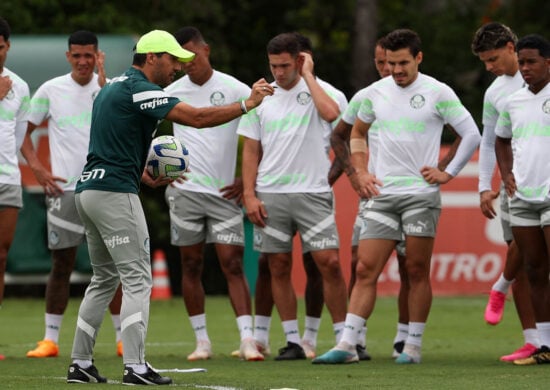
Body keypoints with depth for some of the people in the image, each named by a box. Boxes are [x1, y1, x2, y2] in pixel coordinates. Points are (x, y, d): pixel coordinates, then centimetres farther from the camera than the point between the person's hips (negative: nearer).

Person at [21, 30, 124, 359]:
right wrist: (37, 168, -5)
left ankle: (123, 338, 8)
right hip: (64, 189, 0)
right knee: (61, 265, 1)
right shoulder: (50, 90, 2)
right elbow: (24, 132, 8)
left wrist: (102, 81, -21)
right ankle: (50, 339, 7)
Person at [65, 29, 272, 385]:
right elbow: (197, 118, -18)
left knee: (104, 279, 16)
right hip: (115, 192, -10)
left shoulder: (114, 87, 19)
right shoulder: (139, 89, -11)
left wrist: (141, 174, 16)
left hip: (88, 190, 10)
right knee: (138, 279, -8)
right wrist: (247, 104, -11)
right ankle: (135, 367, -14)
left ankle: (80, 364, 15)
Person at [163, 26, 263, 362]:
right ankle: (202, 340, 11)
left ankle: (248, 339, -11)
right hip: (184, 191, 3)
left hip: (225, 192, -3)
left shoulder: (235, 90, -2)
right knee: (191, 266, 4)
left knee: (233, 264, -9)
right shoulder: (173, 92, 7)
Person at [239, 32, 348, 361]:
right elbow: (251, 150, 10)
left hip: (313, 192, -3)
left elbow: (331, 113, -25)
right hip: (270, 195, 3)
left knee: (329, 262, -9)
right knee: (279, 266, 4)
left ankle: (344, 337, 0)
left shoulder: (316, 89, 0)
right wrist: (249, 195, 2)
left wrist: (308, 76, -14)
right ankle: (293, 341, 11)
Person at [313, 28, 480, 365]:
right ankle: (347, 345, -6)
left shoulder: (438, 93, -4)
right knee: (366, 270, -3)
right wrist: (361, 172, 13)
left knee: (418, 271, -1)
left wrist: (448, 173, -4)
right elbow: (358, 132, 25)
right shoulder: (376, 92, 8)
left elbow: (471, 135, 0)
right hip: (382, 195, 3)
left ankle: (414, 346, 6)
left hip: (421, 194, -3)